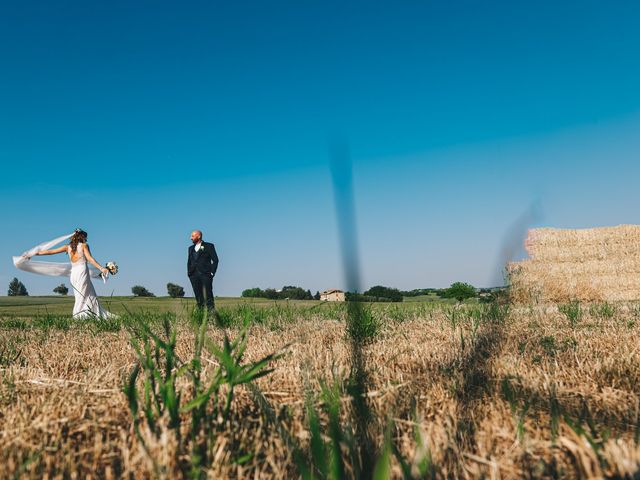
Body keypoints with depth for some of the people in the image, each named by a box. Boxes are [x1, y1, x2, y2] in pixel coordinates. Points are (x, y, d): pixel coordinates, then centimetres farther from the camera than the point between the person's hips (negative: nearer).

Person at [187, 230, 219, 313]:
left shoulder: (209, 246, 4)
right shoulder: (191, 248, 20)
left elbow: (215, 260, 0)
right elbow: (189, 261, 23)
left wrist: (212, 272, -8)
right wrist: (189, 272, 9)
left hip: (205, 274, -5)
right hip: (194, 275, 5)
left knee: (208, 295, -9)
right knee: (198, 296, 2)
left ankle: (211, 313, -9)